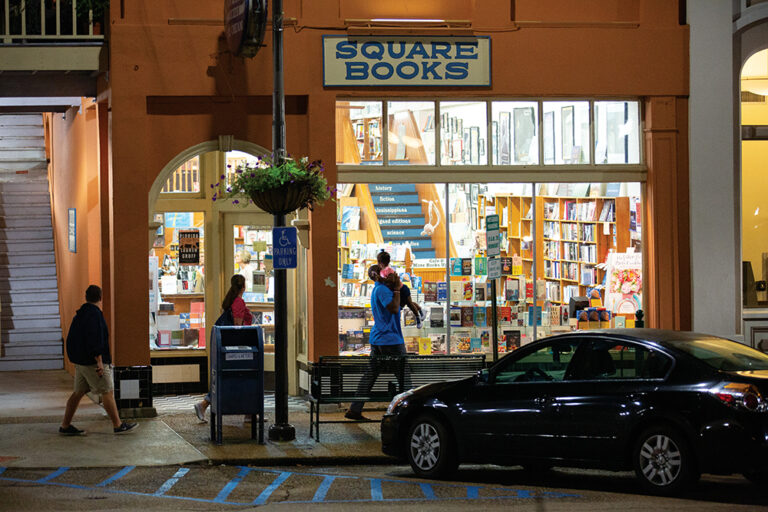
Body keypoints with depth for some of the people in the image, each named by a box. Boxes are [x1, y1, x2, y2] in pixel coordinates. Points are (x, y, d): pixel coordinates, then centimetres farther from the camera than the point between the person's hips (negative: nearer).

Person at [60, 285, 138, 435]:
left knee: (78, 392, 11)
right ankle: (118, 425, 1)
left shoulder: (80, 314, 14)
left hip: (80, 361, 9)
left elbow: (71, 339, 20)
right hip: (93, 361, -9)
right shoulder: (94, 314, -16)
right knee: (107, 392, -3)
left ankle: (65, 426, 12)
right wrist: (99, 362, -22)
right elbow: (94, 340, -24)